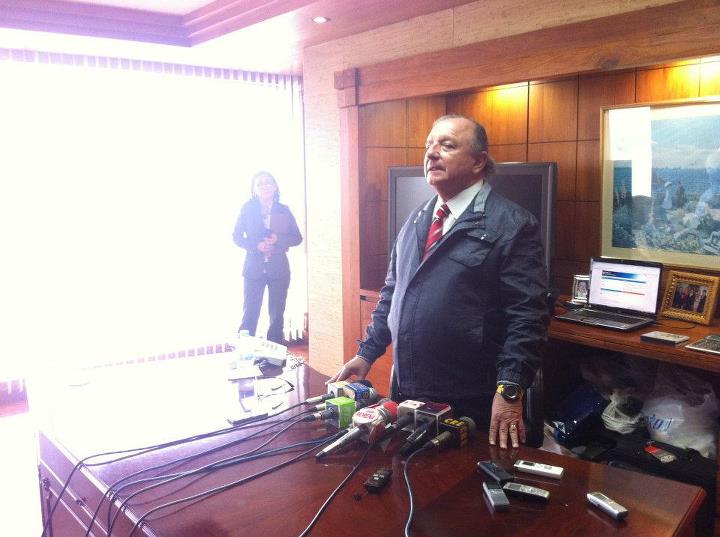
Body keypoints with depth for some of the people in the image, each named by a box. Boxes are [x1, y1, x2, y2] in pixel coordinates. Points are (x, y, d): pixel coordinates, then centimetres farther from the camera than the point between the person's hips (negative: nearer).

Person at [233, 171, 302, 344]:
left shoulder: (284, 210, 5)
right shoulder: (247, 208, 3)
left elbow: (297, 238, 5)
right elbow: (237, 237, 2)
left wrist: (278, 239, -13)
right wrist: (257, 245, -15)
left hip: (278, 269, 1)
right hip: (254, 268, -1)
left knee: (277, 316, 6)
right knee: (249, 315, -1)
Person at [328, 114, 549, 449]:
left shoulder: (511, 224, -10)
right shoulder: (416, 221, 11)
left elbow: (527, 315, -15)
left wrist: (510, 390, -21)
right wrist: (367, 354, 12)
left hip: (471, 404, -6)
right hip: (407, 391, 6)